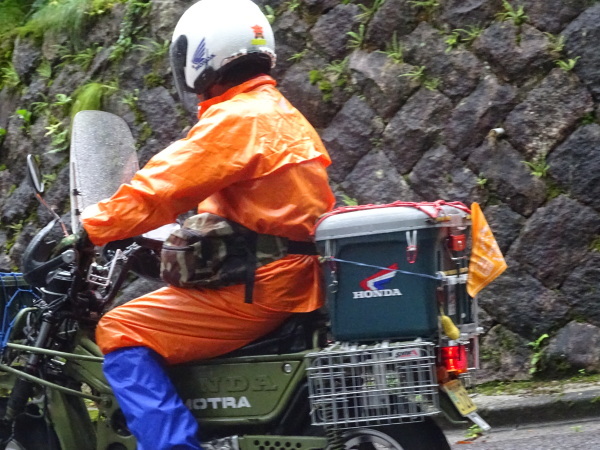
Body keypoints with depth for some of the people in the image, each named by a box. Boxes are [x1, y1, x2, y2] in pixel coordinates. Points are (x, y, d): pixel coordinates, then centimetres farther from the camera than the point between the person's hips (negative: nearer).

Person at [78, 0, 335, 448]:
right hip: (298, 276, 10)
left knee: (120, 332, -12)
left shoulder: (235, 118, -13)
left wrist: (88, 231, -9)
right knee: (157, 298, 29)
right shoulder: (279, 112, 17)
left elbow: (159, 188, -16)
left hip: (261, 287, -10)